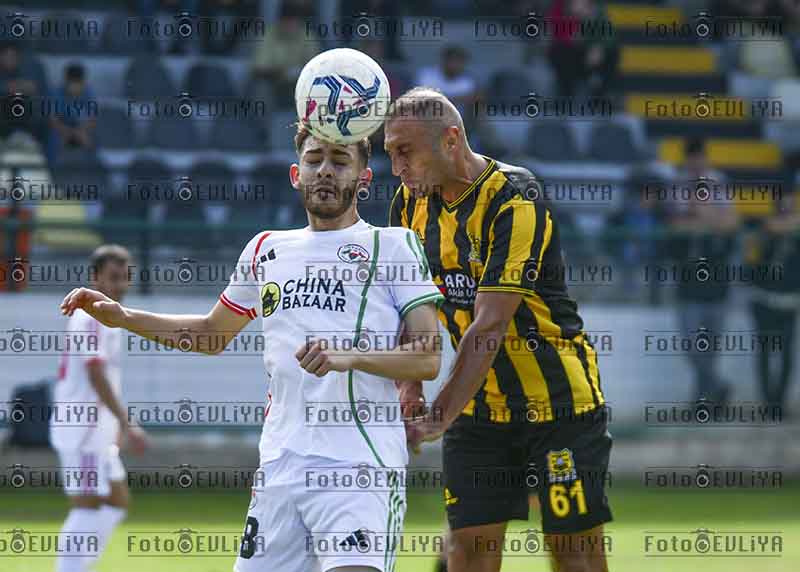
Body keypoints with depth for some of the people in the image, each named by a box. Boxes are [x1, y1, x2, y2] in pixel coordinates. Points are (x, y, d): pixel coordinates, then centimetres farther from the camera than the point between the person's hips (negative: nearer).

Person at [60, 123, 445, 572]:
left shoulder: (395, 246, 3)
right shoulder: (267, 251, 18)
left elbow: (427, 359, -4)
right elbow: (213, 333, 33)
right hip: (281, 465, 5)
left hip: (360, 467, -5)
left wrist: (350, 357, -19)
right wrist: (122, 317, 22)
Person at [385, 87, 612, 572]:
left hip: (556, 400, -6)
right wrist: (409, 377, -4)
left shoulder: (515, 202, -22)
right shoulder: (411, 201, 1)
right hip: (477, 406, 6)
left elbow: (489, 325, -27)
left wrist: (439, 418, -30)